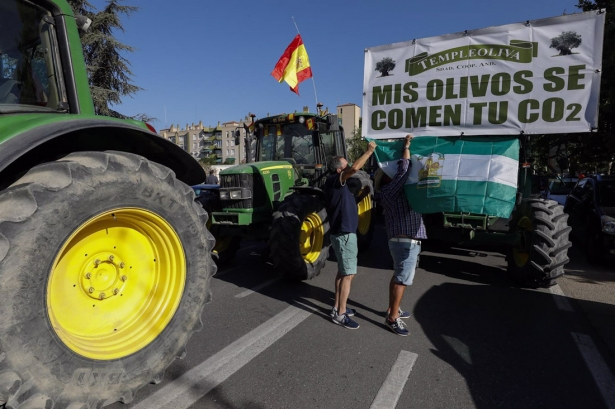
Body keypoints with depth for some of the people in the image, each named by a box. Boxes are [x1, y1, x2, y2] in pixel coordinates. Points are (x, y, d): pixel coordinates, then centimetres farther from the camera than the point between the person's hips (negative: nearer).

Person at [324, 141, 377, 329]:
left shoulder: (340, 185, 15)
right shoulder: (333, 180, -16)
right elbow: (355, 168, -29)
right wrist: (368, 152, -20)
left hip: (345, 233, 11)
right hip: (344, 234, -11)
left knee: (343, 272, 16)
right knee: (348, 274, -6)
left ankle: (338, 307, 26)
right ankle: (340, 314, 1)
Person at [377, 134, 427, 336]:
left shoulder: (398, 190, 17)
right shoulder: (389, 191, -12)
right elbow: (404, 169, -18)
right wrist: (406, 146, -7)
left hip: (406, 240, 10)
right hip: (405, 241, -10)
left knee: (398, 276, 18)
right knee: (402, 279, -5)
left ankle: (392, 309, 32)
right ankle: (393, 318, 2)